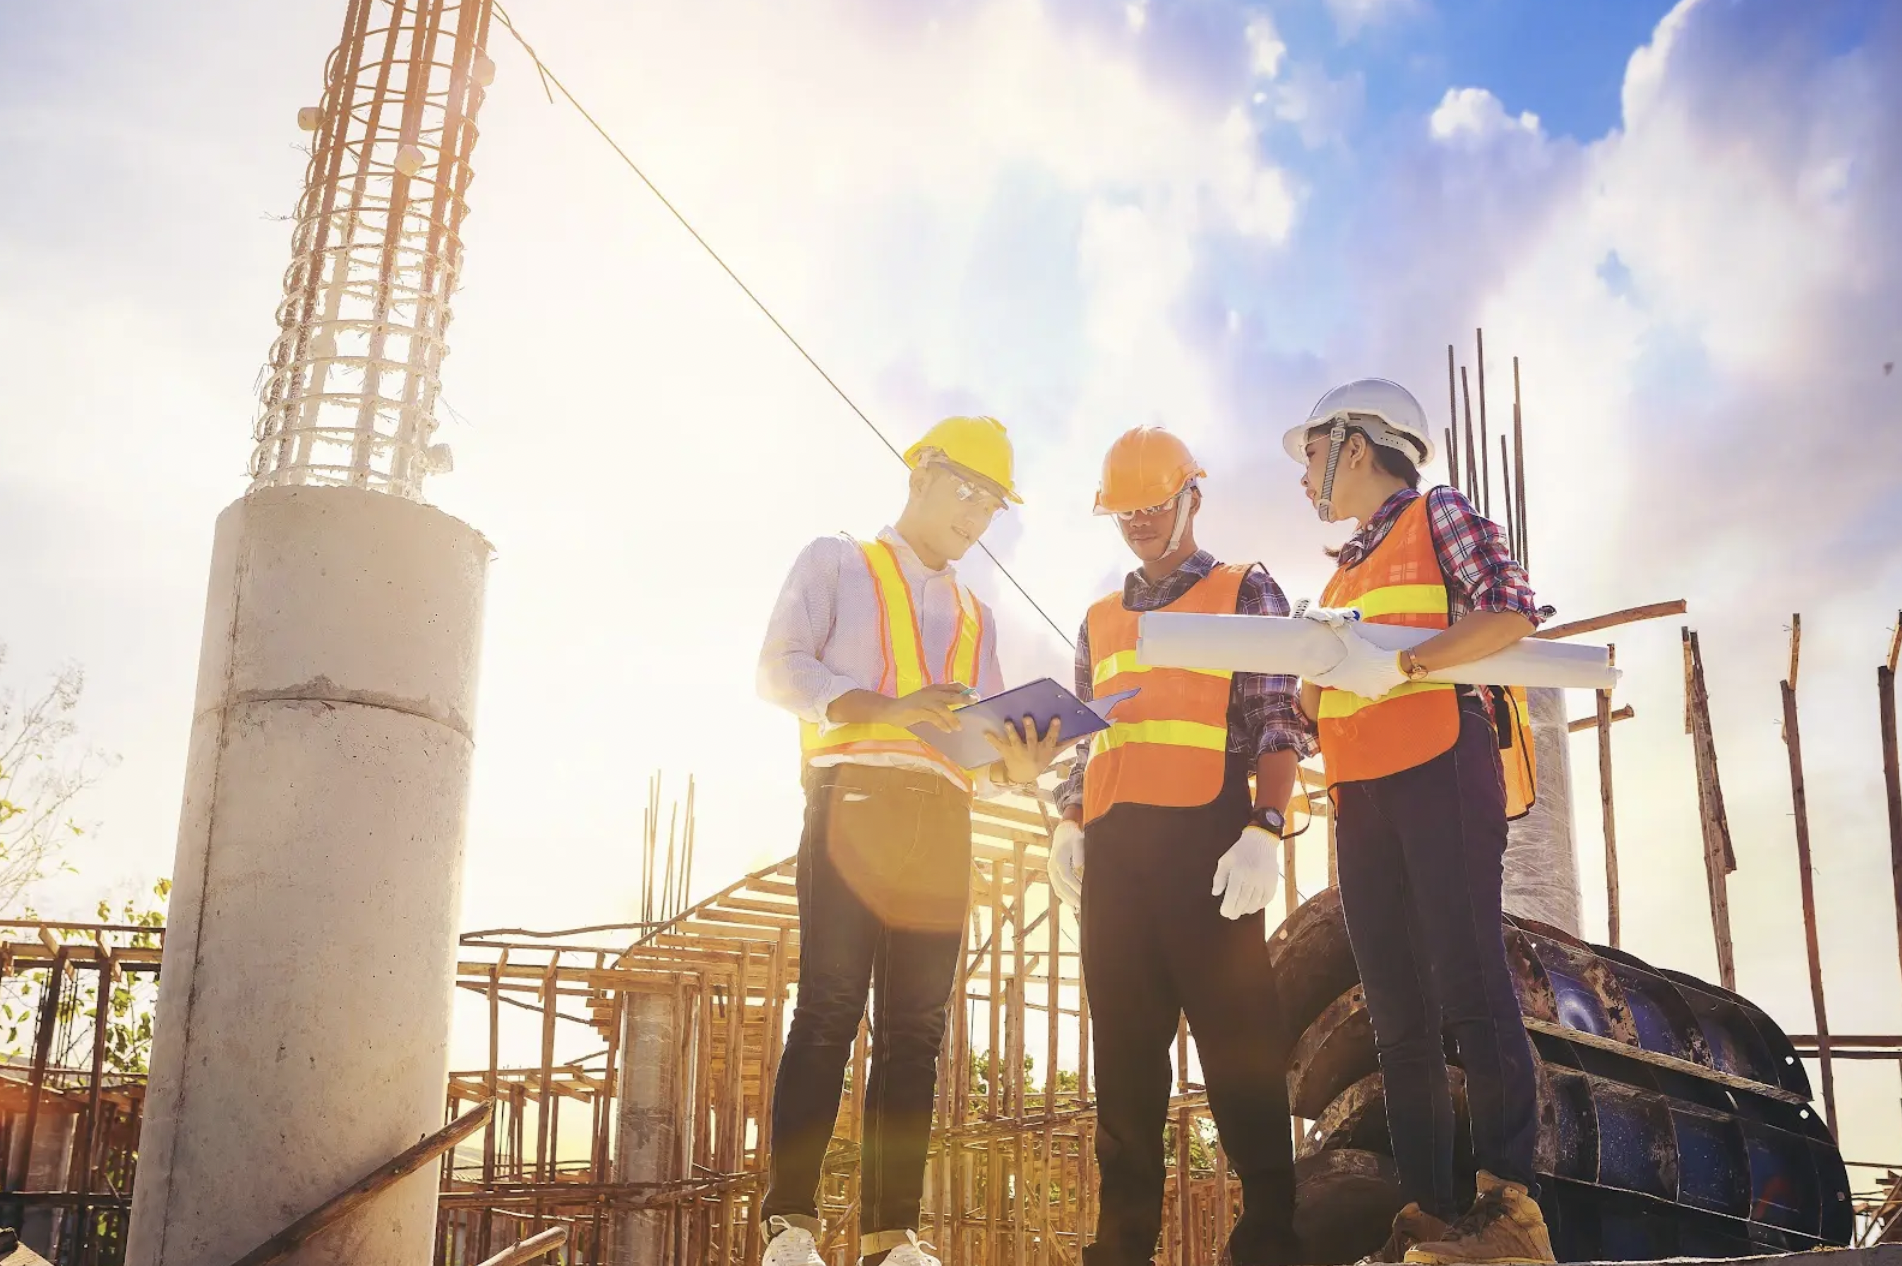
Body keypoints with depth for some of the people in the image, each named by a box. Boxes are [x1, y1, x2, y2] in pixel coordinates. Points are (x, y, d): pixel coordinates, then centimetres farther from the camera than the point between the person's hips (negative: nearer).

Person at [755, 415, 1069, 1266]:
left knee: (916, 1028, -1)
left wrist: (1014, 767, -5)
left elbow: (978, 753, 20)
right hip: (855, 799, -5)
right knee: (830, 1008, -12)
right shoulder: (837, 563, 13)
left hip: (942, 819, 5)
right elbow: (779, 668, -3)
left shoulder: (976, 617, 27)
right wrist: (889, 708, -17)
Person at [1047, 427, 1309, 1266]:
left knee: (1237, 1038, -5)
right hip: (1113, 846, 5)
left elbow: (1276, 722, -1)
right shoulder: (1100, 622, 24)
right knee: (1124, 1044, 5)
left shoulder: (1246, 593, 9)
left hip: (1205, 835, -5)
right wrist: (1066, 824, 9)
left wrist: (1264, 829, -13)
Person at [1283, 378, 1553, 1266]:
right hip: (1362, 794, 8)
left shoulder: (1439, 516, 5)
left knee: (1467, 985, -12)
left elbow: (1513, 610, -11)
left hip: (1441, 769, -8)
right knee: (1398, 1010, 3)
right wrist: (1314, 669, 3)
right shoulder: (1345, 573, 26)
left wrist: (1399, 666, -19)